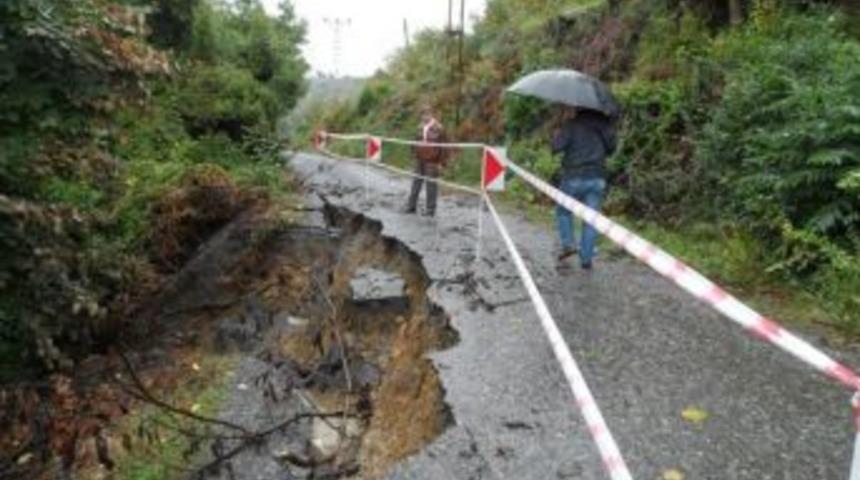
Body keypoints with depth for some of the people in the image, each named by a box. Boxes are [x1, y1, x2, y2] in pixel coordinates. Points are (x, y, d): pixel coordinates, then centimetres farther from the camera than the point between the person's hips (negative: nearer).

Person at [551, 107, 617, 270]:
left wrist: (562, 126, 0)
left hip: (574, 176, -3)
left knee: (563, 211, 18)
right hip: (598, 177, 3)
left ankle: (568, 244, 2)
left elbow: (556, 146, -13)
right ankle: (586, 259, 8)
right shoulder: (605, 122, 6)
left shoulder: (572, 123, -7)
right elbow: (611, 148, 14)